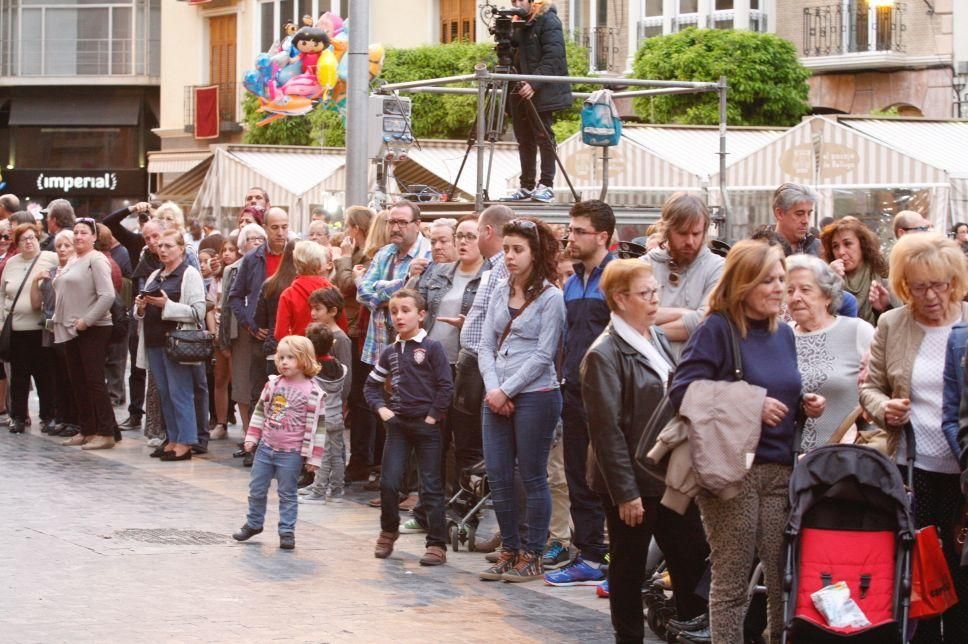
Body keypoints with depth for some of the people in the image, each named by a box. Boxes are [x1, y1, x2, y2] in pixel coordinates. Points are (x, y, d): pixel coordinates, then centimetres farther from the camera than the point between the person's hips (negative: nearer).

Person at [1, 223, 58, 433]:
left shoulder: (52, 260, 0)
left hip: (42, 328, -3)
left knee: (45, 375, 2)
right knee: (19, 375, 7)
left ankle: (48, 417, 10)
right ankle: (18, 417, 15)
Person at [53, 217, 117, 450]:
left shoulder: (96, 260, -10)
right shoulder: (72, 262, 17)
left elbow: (107, 296, -19)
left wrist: (86, 320, -19)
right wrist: (60, 319, 10)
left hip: (92, 330, -9)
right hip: (71, 330, 9)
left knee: (94, 381, -8)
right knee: (77, 382, 11)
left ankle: (106, 433, -5)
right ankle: (87, 431, 18)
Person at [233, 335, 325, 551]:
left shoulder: (312, 392, -12)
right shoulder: (273, 384, 2)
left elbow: (318, 426, -9)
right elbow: (260, 411, 12)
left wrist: (314, 457, -9)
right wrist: (251, 437, 7)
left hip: (291, 453, -5)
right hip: (266, 447, 5)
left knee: (287, 493, 4)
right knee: (256, 489, 13)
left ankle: (287, 532, 14)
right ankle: (253, 524, 30)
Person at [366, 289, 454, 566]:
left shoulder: (431, 348, -6)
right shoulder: (390, 352, 10)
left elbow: (445, 386, -10)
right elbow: (372, 384, 19)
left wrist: (433, 416, -12)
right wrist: (381, 408, 4)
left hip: (427, 425, -4)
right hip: (398, 423, 4)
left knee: (431, 487, -1)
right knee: (388, 483, 2)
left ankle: (437, 544, 3)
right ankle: (388, 531, 24)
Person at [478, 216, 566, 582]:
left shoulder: (550, 298, -6)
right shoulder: (500, 294, 11)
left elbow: (543, 356, -11)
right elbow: (486, 346, 9)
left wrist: (507, 391, -12)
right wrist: (493, 388, -6)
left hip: (535, 396, -6)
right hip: (497, 397, 6)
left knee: (532, 477, 0)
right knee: (497, 476, 7)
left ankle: (532, 556, 8)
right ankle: (509, 550, 18)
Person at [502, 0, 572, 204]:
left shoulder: (548, 21, -8)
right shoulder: (521, 23, 16)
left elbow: (553, 57, -17)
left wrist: (534, 83, -25)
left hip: (543, 92, -8)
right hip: (522, 90, 8)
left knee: (543, 137, -6)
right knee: (525, 139, 8)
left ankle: (546, 186, -3)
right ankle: (526, 187, 12)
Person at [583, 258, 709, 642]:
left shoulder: (658, 340, 10)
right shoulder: (605, 355, -14)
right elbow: (607, 430, -16)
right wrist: (625, 492, -18)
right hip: (633, 481, -7)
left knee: (693, 558, 6)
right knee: (629, 567, 5)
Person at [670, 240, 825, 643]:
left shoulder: (783, 334, 16)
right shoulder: (716, 330, -5)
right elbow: (682, 391, -15)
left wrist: (804, 406, 6)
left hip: (780, 469, 6)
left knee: (785, 577, 2)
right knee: (731, 581, -1)